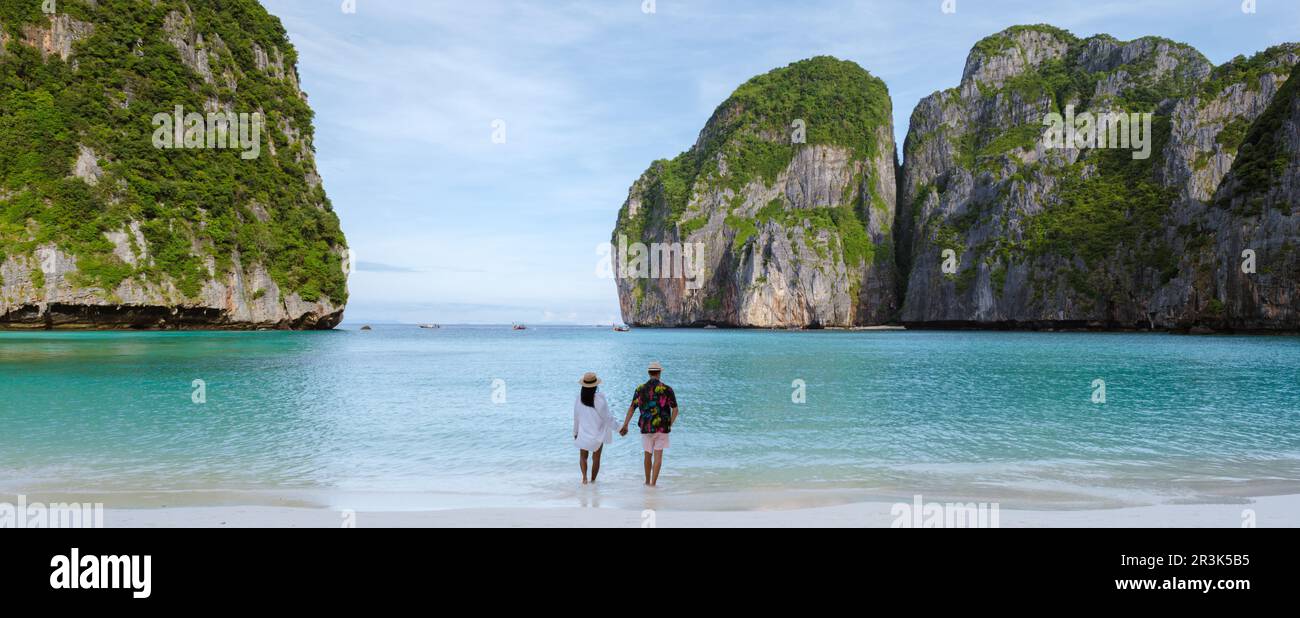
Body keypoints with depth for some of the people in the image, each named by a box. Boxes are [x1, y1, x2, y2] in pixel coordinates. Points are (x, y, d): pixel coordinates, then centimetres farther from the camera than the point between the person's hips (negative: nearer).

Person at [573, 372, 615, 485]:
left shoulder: (579, 398, -10)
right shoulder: (599, 398, -19)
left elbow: (576, 417, 1)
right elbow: (607, 417, -14)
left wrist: (575, 432, 15)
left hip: (583, 433, 1)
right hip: (598, 433, -1)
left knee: (583, 456, 17)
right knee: (596, 458, 14)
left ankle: (584, 476, -3)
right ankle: (593, 480, 18)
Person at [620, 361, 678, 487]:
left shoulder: (641, 389, -1)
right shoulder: (667, 389, -6)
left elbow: (632, 408, -1)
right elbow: (675, 409, -4)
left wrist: (625, 425, 2)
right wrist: (670, 424, 10)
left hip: (646, 427, 2)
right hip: (662, 427, -2)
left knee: (648, 455, 17)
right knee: (658, 456, 1)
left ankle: (647, 481, 29)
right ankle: (653, 483, -6)